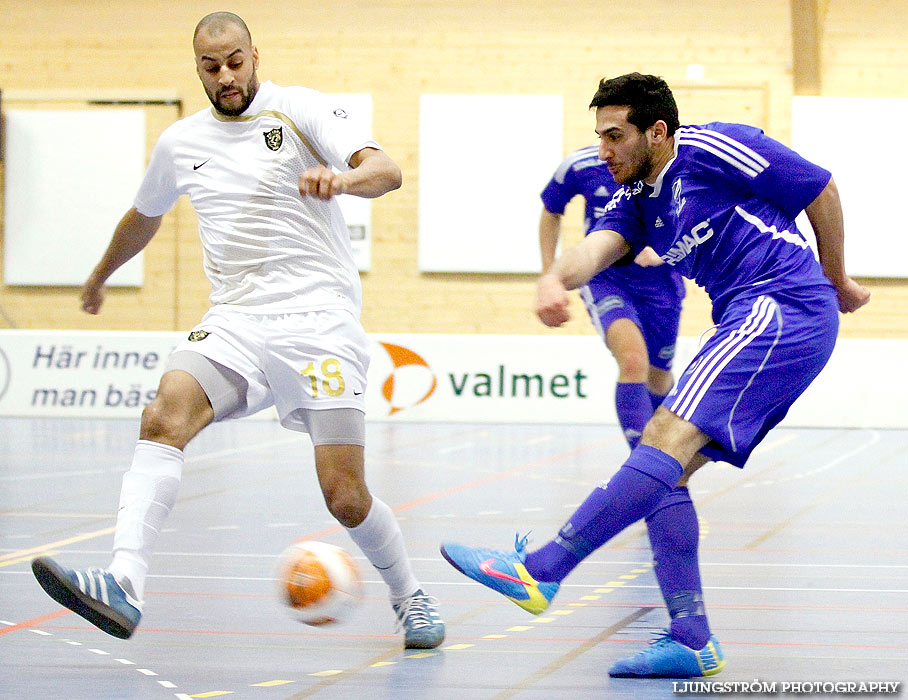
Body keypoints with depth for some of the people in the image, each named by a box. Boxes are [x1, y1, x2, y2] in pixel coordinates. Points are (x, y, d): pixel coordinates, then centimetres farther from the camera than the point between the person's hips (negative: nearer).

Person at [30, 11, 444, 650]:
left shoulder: (300, 110, 0)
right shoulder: (181, 144, 14)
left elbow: (386, 171, -14)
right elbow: (144, 217, 35)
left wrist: (342, 178, -37)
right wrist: (100, 277, 49)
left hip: (319, 317, -4)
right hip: (236, 320, 4)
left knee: (345, 498, -11)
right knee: (166, 413, -27)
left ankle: (410, 597, 18)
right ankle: (123, 586, -40)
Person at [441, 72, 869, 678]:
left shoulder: (711, 150, -4)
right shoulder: (636, 199, 18)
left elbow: (821, 189, 1)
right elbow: (597, 246, -3)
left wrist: (837, 282, 10)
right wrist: (555, 278, -26)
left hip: (784, 308, -10)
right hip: (754, 328, 10)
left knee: (667, 441, -19)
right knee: (666, 473, 3)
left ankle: (540, 570, -27)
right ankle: (691, 640, 0)